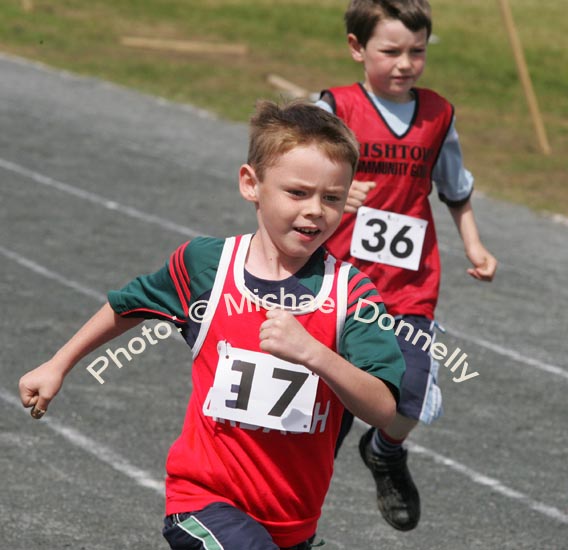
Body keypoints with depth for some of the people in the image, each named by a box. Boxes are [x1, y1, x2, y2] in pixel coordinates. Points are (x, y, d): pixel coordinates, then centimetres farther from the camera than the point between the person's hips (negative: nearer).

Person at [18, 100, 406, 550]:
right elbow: (127, 306, 17)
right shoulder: (206, 263, -4)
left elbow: (384, 412, -18)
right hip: (206, 496, -2)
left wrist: (311, 352, -33)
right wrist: (57, 366, 25)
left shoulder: (349, 292, -8)